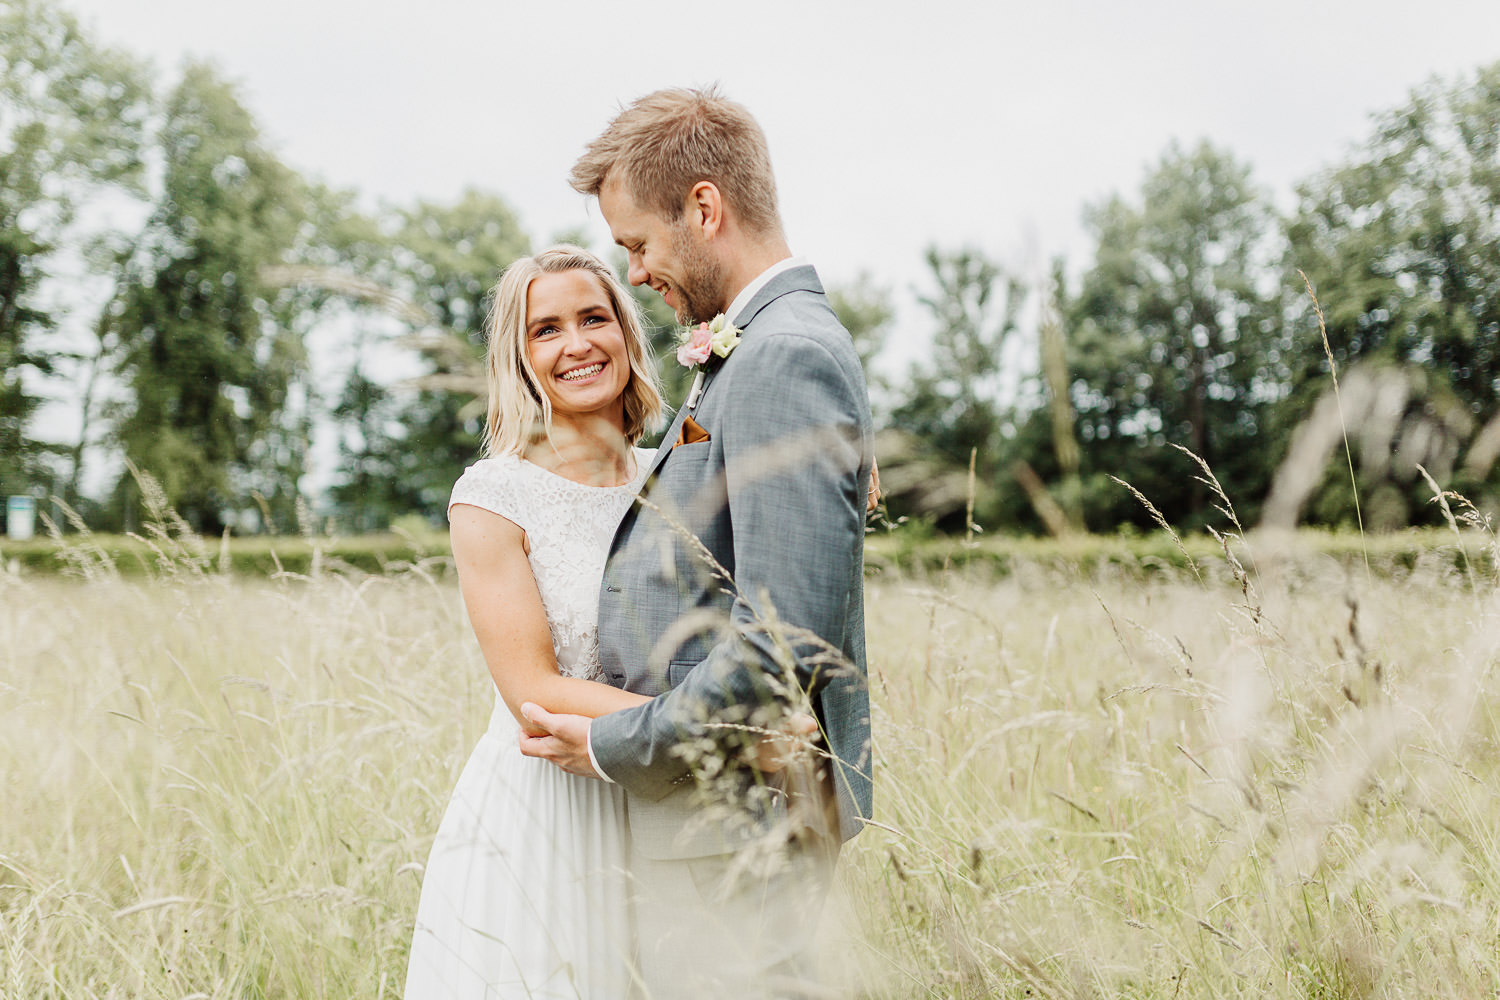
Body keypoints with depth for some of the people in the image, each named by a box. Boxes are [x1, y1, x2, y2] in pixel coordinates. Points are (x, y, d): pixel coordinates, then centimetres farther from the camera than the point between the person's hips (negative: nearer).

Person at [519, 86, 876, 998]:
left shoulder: (787, 359, -18)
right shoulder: (747, 350, 15)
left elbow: (786, 642, -25)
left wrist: (613, 747, -14)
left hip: (736, 819, -10)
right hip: (702, 802, 10)